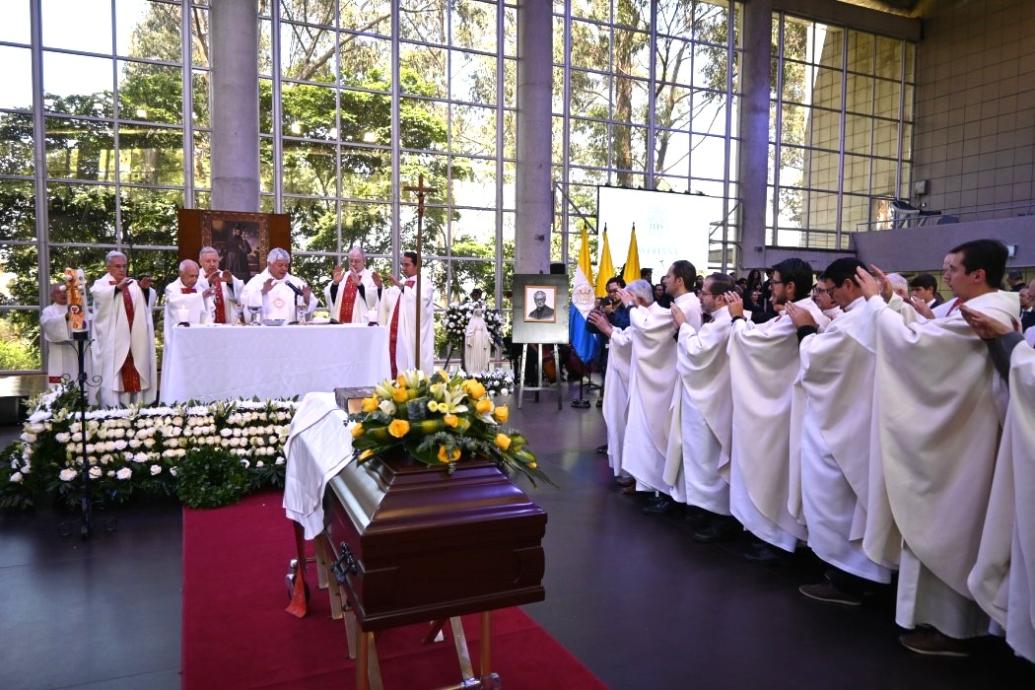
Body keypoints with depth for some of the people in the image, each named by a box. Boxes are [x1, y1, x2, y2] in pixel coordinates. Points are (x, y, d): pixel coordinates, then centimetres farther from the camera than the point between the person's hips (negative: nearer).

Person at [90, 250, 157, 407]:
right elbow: (98, 294, -19)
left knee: (135, 372, 4)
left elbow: (148, 301, 5)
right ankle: (112, 407, -5)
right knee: (112, 374, -6)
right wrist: (117, 287, -36)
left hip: (135, 339, 4)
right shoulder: (101, 283, 5)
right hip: (113, 340, -4)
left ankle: (136, 404, 8)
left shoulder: (133, 284, 17)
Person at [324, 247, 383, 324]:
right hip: (340, 323, 4)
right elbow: (329, 297, 7)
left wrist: (359, 284, -24)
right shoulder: (343, 276, 16)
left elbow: (372, 299, -14)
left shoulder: (371, 277, 2)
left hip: (362, 324, -4)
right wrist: (335, 283, -9)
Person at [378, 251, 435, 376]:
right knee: (396, 363, 2)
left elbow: (420, 301, -20)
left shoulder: (425, 283, 1)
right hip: (395, 334, 6)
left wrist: (401, 286, -24)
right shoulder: (400, 283, 21)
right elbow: (388, 305, 14)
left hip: (413, 336, -6)